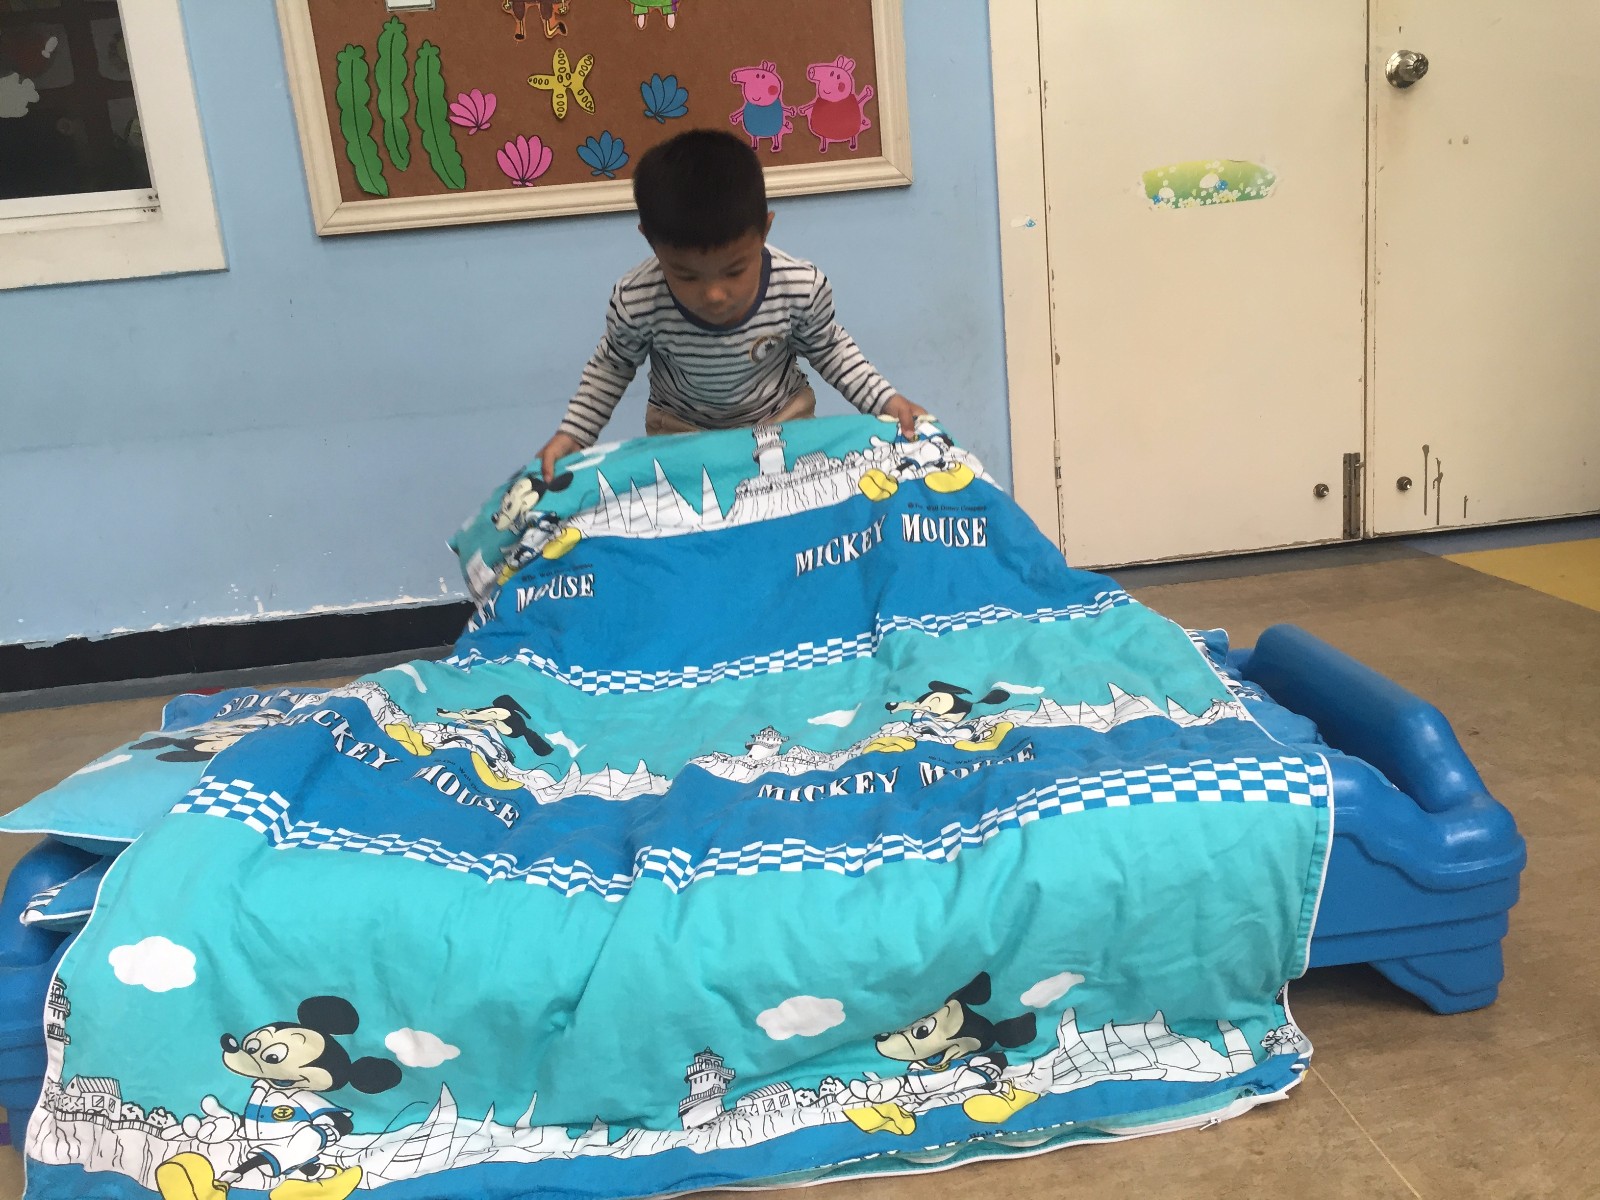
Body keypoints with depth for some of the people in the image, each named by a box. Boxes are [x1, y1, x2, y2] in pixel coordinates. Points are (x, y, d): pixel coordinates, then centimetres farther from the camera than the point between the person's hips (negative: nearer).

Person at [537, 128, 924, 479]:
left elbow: (827, 348, -5)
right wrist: (573, 434, -13)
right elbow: (613, 364, -7)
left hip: (784, 417, 1)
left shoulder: (803, 288, -29)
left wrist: (885, 399, -13)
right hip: (678, 429, 0)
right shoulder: (635, 302, -30)